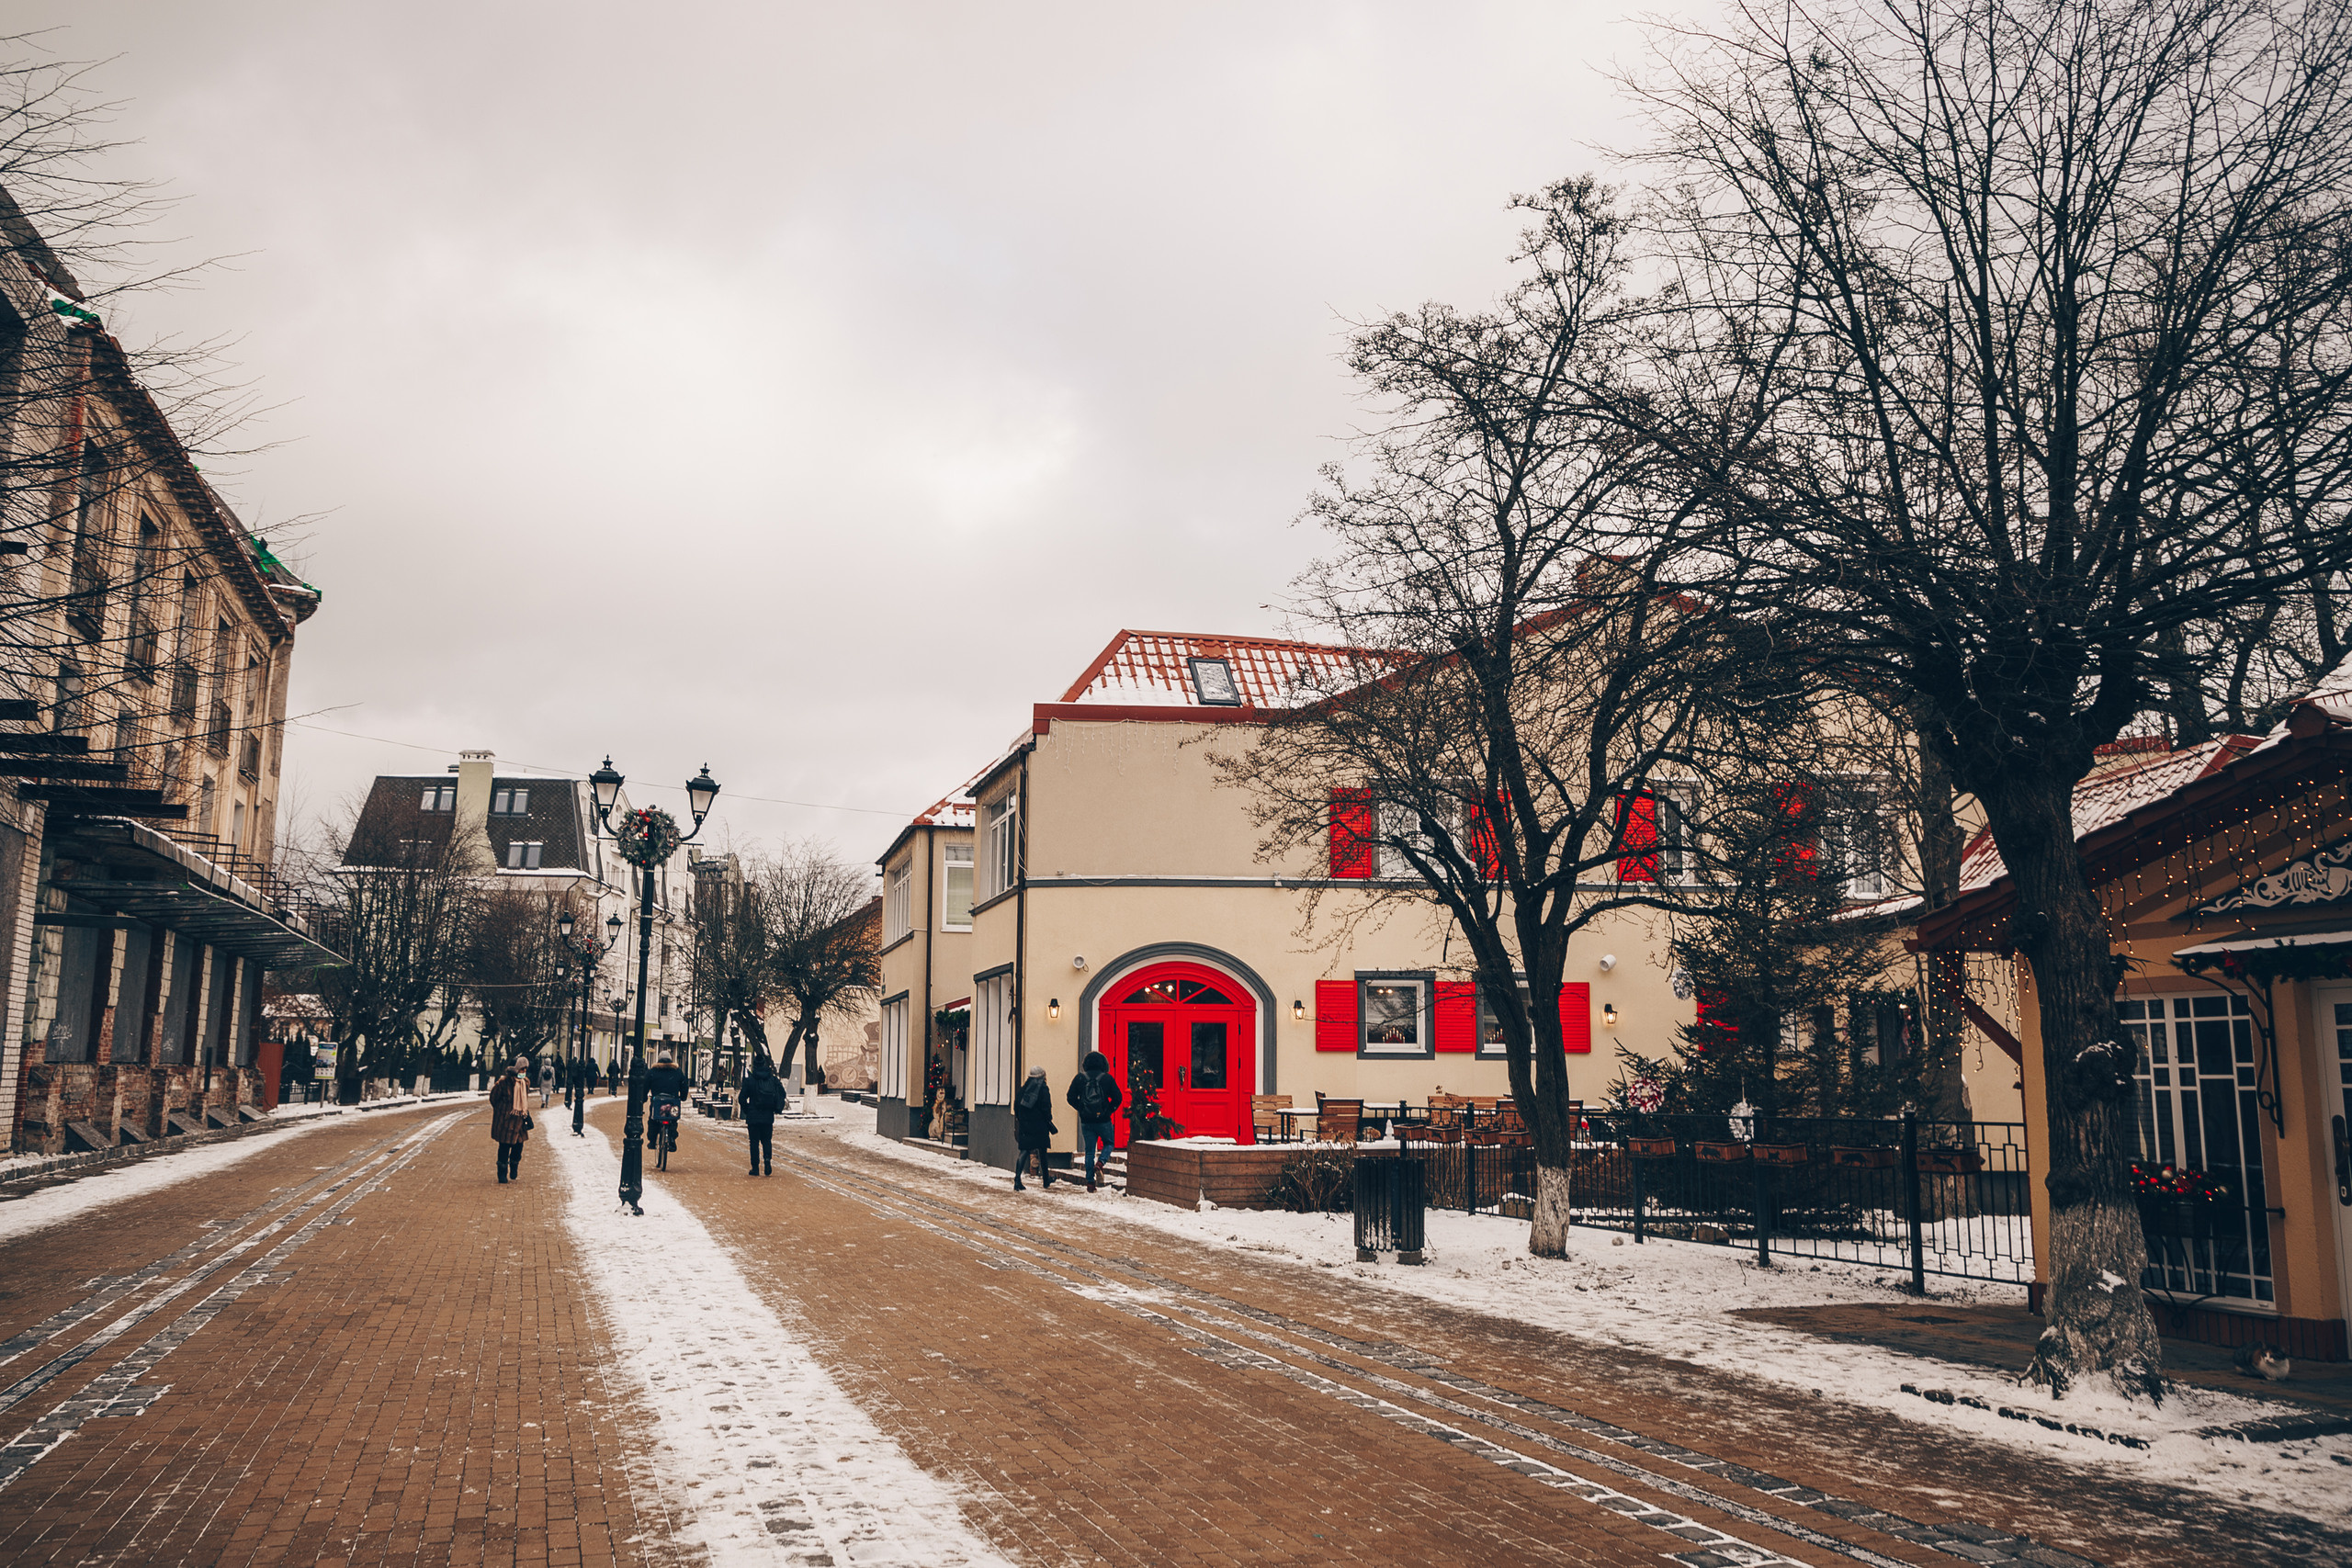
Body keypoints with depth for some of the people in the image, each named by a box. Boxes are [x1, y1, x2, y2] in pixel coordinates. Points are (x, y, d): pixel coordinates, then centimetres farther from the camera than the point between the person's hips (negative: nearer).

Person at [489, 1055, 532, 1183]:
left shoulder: (525, 1082, 7)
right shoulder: (504, 1082, -15)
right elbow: (493, 1098, -4)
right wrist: (501, 1112, 3)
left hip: (519, 1120, 6)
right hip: (505, 1120, -6)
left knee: (518, 1146, 10)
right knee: (504, 1147, -1)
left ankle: (514, 1173, 27)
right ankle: (502, 1175, 10)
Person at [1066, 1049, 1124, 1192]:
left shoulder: (1079, 1078, 0)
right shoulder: (1107, 1078, -4)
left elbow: (1071, 1098, 1)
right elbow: (1117, 1098, -5)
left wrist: (1082, 1109, 12)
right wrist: (1109, 1110, 8)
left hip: (1086, 1121, 2)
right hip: (1103, 1120, -2)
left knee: (1089, 1151, 9)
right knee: (1108, 1144, 19)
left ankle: (1090, 1181, 6)